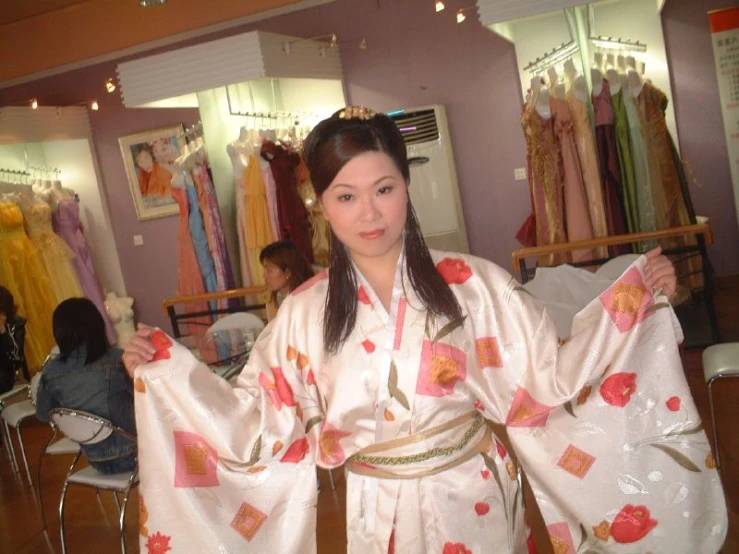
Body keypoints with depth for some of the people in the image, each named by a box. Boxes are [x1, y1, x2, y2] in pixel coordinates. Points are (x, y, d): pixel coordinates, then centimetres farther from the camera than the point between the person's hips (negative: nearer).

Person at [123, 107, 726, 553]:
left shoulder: (473, 285, -10)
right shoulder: (304, 313, -6)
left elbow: (550, 377, -7)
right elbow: (261, 422, -1)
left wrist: (633, 299, -14)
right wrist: (167, 370, -5)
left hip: (473, 505, -1)